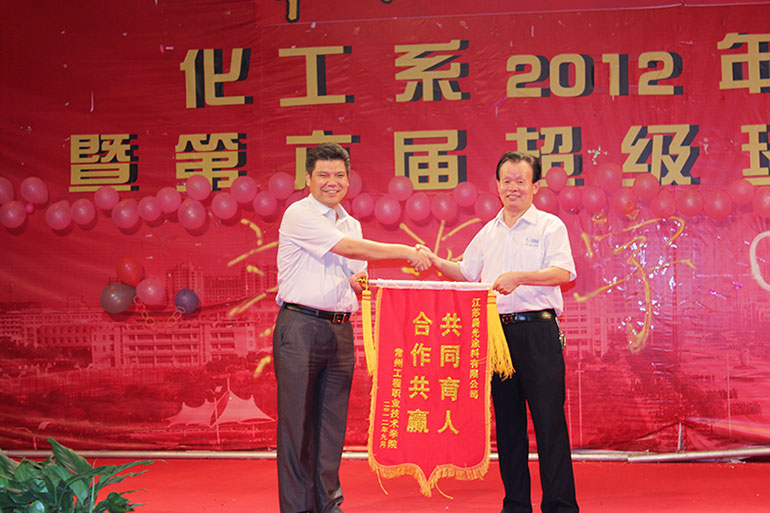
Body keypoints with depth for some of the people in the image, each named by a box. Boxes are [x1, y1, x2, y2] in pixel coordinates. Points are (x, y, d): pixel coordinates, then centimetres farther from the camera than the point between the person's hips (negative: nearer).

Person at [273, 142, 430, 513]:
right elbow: (348, 247, -14)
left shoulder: (351, 224, 18)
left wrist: (359, 283, -3)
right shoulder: (299, 215, -5)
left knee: (333, 421, 7)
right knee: (297, 421, -4)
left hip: (340, 330, 6)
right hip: (300, 326, -6)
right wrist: (405, 252, -14)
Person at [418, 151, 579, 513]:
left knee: (549, 419, -6)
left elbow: (562, 272, -12)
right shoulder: (489, 232, 18)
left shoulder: (550, 226, 2)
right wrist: (435, 261, 9)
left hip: (537, 330, -5)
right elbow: (466, 272, 26)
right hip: (497, 330, 5)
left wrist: (518, 277, -25)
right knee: (507, 420, 8)